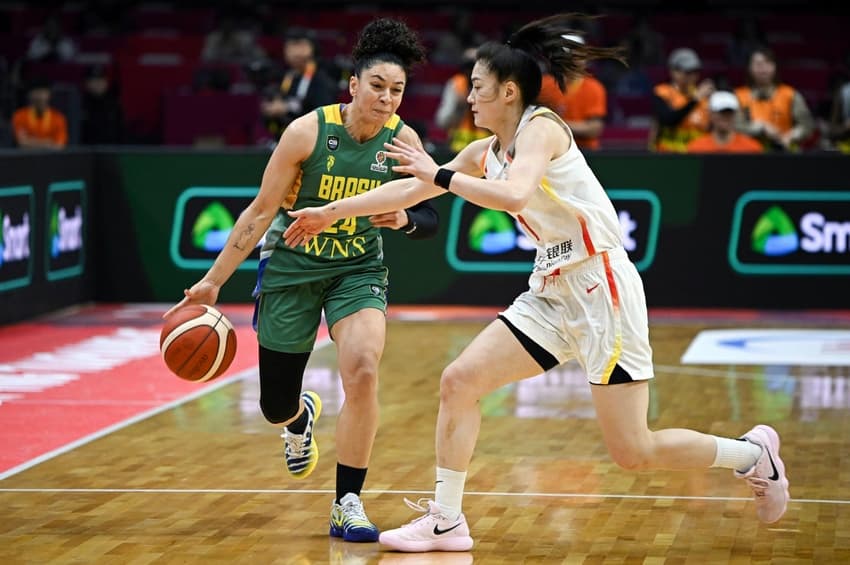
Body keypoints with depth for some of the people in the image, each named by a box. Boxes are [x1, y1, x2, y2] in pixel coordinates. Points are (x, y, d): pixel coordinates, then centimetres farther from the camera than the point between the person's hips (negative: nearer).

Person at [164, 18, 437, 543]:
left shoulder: (403, 140, -12)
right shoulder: (308, 132, -19)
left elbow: (429, 219, -2)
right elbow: (262, 210, -11)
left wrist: (403, 218, -27)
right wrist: (214, 281, -10)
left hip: (359, 269, 1)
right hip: (291, 269, -1)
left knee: (362, 371, -26)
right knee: (275, 407, 6)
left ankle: (347, 504, -12)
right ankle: (303, 416, 48)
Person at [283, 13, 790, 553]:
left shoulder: (541, 127, -13)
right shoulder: (488, 151, 11)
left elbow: (514, 193, -33)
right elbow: (411, 190, 19)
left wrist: (441, 174, -23)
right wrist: (329, 212, 22)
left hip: (601, 289, -8)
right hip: (553, 291, 8)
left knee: (633, 452, -8)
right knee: (459, 380, -2)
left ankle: (755, 454, 14)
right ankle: (446, 522, 7)